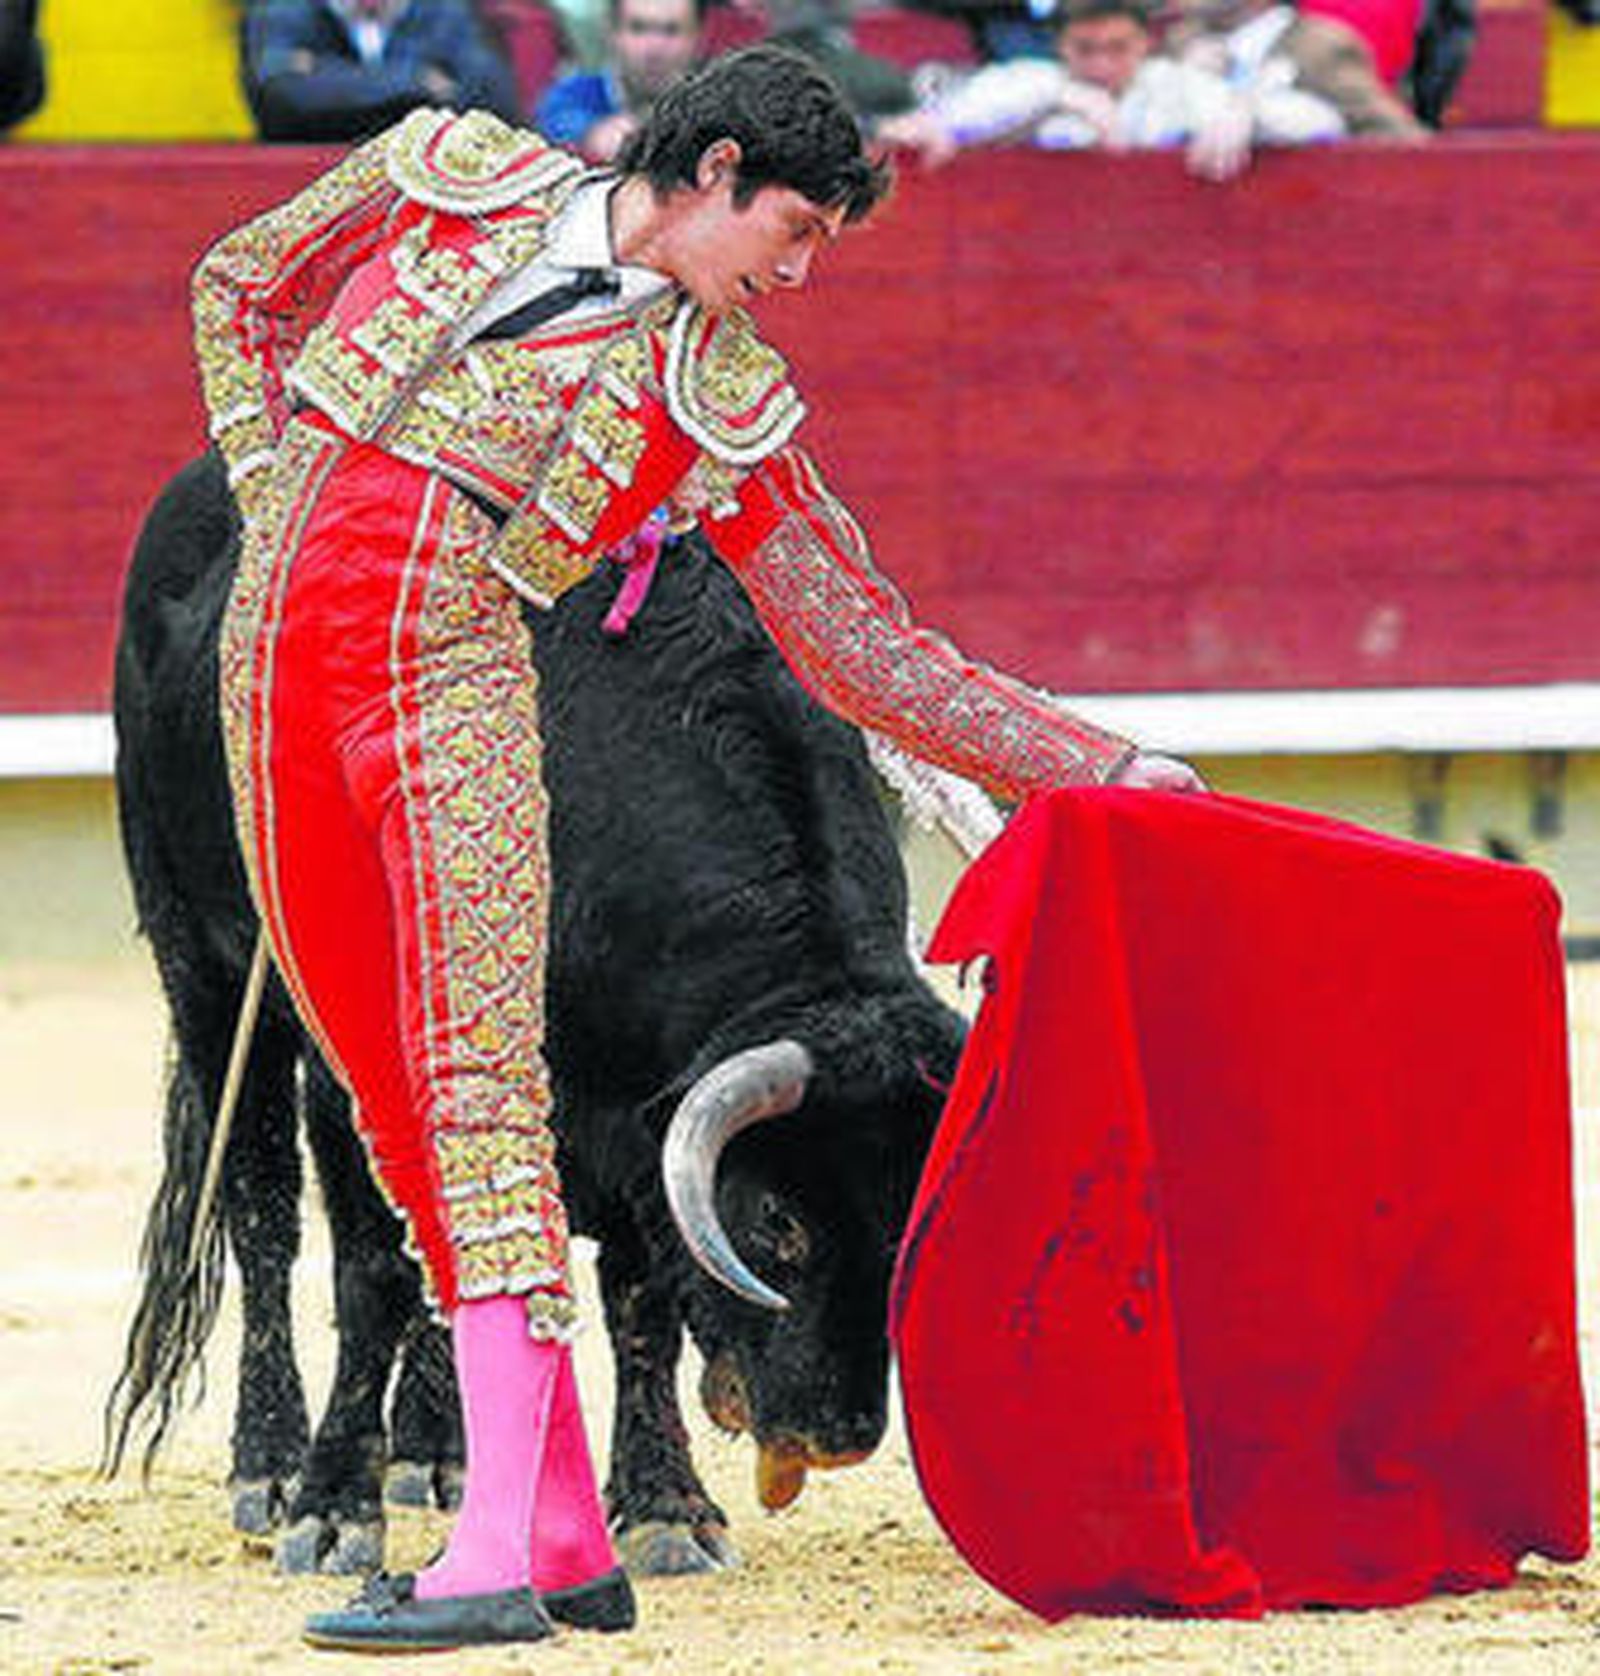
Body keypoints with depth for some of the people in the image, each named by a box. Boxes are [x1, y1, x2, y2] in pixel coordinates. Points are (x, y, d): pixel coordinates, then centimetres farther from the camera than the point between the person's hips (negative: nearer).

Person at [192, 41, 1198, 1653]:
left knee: (476, 1074, -16)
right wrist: (268, 496, 9)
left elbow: (869, 650, 11)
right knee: (388, 1093, 1)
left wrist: (1099, 766, 7)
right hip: (276, 658, 2)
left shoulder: (724, 405, 7)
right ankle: (566, 1538, 6)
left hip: (454, 681, -1)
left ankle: (499, 1555, -20)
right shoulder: (451, 177, 8)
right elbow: (240, 286, 22)